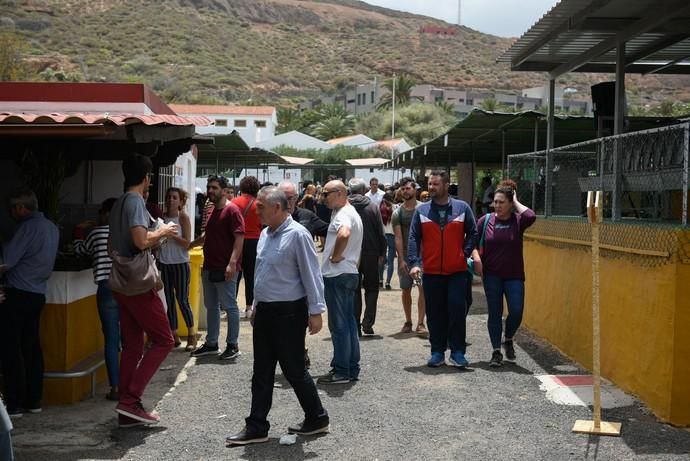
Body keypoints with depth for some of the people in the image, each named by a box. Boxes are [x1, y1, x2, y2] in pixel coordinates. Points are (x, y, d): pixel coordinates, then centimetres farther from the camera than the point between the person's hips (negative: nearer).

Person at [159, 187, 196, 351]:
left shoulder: (183, 218, -4)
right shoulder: (162, 217, 6)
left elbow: (187, 243, -10)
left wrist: (172, 234, -20)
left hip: (180, 263, -4)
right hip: (165, 263, 4)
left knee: (182, 300, -4)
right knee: (169, 300, 6)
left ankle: (191, 336, 7)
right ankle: (174, 335, 14)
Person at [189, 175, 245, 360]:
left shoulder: (232, 210, -11)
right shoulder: (213, 211, 16)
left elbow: (239, 238, -19)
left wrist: (232, 263, -26)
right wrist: (189, 245, 31)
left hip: (225, 269, -9)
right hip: (209, 267, 9)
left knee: (229, 307, 0)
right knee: (211, 307, 14)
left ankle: (232, 345, 8)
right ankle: (211, 343, 23)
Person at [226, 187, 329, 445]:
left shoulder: (297, 235, -15)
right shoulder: (265, 234, 10)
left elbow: (311, 275, -16)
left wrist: (315, 311, -17)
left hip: (289, 312, -8)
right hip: (265, 312, 8)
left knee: (293, 370, 2)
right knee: (262, 373, 11)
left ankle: (317, 419, 21)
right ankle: (256, 428, 18)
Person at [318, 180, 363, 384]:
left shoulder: (344, 214, -15)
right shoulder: (352, 213, 19)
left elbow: (344, 234, -38)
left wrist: (335, 256, -24)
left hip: (337, 275, -10)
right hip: (350, 273, 10)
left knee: (338, 325, -4)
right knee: (349, 323, 13)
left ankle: (341, 371, 1)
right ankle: (352, 369, 19)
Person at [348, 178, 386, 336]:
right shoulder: (372, 206, -5)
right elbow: (381, 232, -3)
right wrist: (382, 253, 6)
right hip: (370, 253, -1)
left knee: (354, 290, 9)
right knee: (372, 288, 12)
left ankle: (355, 326, 9)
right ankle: (367, 322, -3)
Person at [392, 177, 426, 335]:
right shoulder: (397, 213, 2)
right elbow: (398, 238, -3)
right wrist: (401, 259, -11)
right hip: (405, 255, 2)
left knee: (423, 288, -7)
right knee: (406, 290, 8)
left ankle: (420, 323, -4)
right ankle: (408, 322, 19)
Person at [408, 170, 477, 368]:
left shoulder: (462, 208, 2)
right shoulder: (422, 211, 3)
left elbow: (472, 233, 8)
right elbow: (414, 238, 0)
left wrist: (465, 253, -3)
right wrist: (414, 263, -10)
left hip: (457, 271, -1)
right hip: (431, 272, 1)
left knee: (457, 310, -4)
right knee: (435, 314, 6)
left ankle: (457, 352, 6)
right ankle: (437, 352, 16)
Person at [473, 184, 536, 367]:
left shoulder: (517, 221, -3)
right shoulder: (485, 220, 0)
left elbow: (531, 216, -25)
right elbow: (474, 242, 5)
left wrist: (516, 202, -11)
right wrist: (477, 262, -7)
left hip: (514, 276, 0)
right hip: (492, 276, 0)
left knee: (516, 311, -5)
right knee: (495, 313, 4)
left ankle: (508, 340, 24)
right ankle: (496, 352, 13)